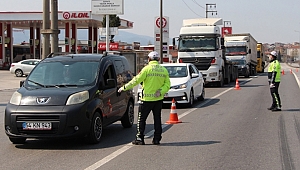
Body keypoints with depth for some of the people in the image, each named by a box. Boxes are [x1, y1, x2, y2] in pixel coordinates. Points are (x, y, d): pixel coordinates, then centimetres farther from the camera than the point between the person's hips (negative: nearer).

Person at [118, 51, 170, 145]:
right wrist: (160, 91, -8)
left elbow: (136, 80, -10)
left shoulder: (147, 69, -9)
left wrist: (124, 88, -3)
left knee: (141, 119, 4)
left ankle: (139, 138, 3)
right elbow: (167, 84, 1)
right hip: (159, 99, 4)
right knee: (157, 119, 12)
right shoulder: (164, 70, 6)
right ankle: (157, 139, 12)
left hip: (147, 99, -4)